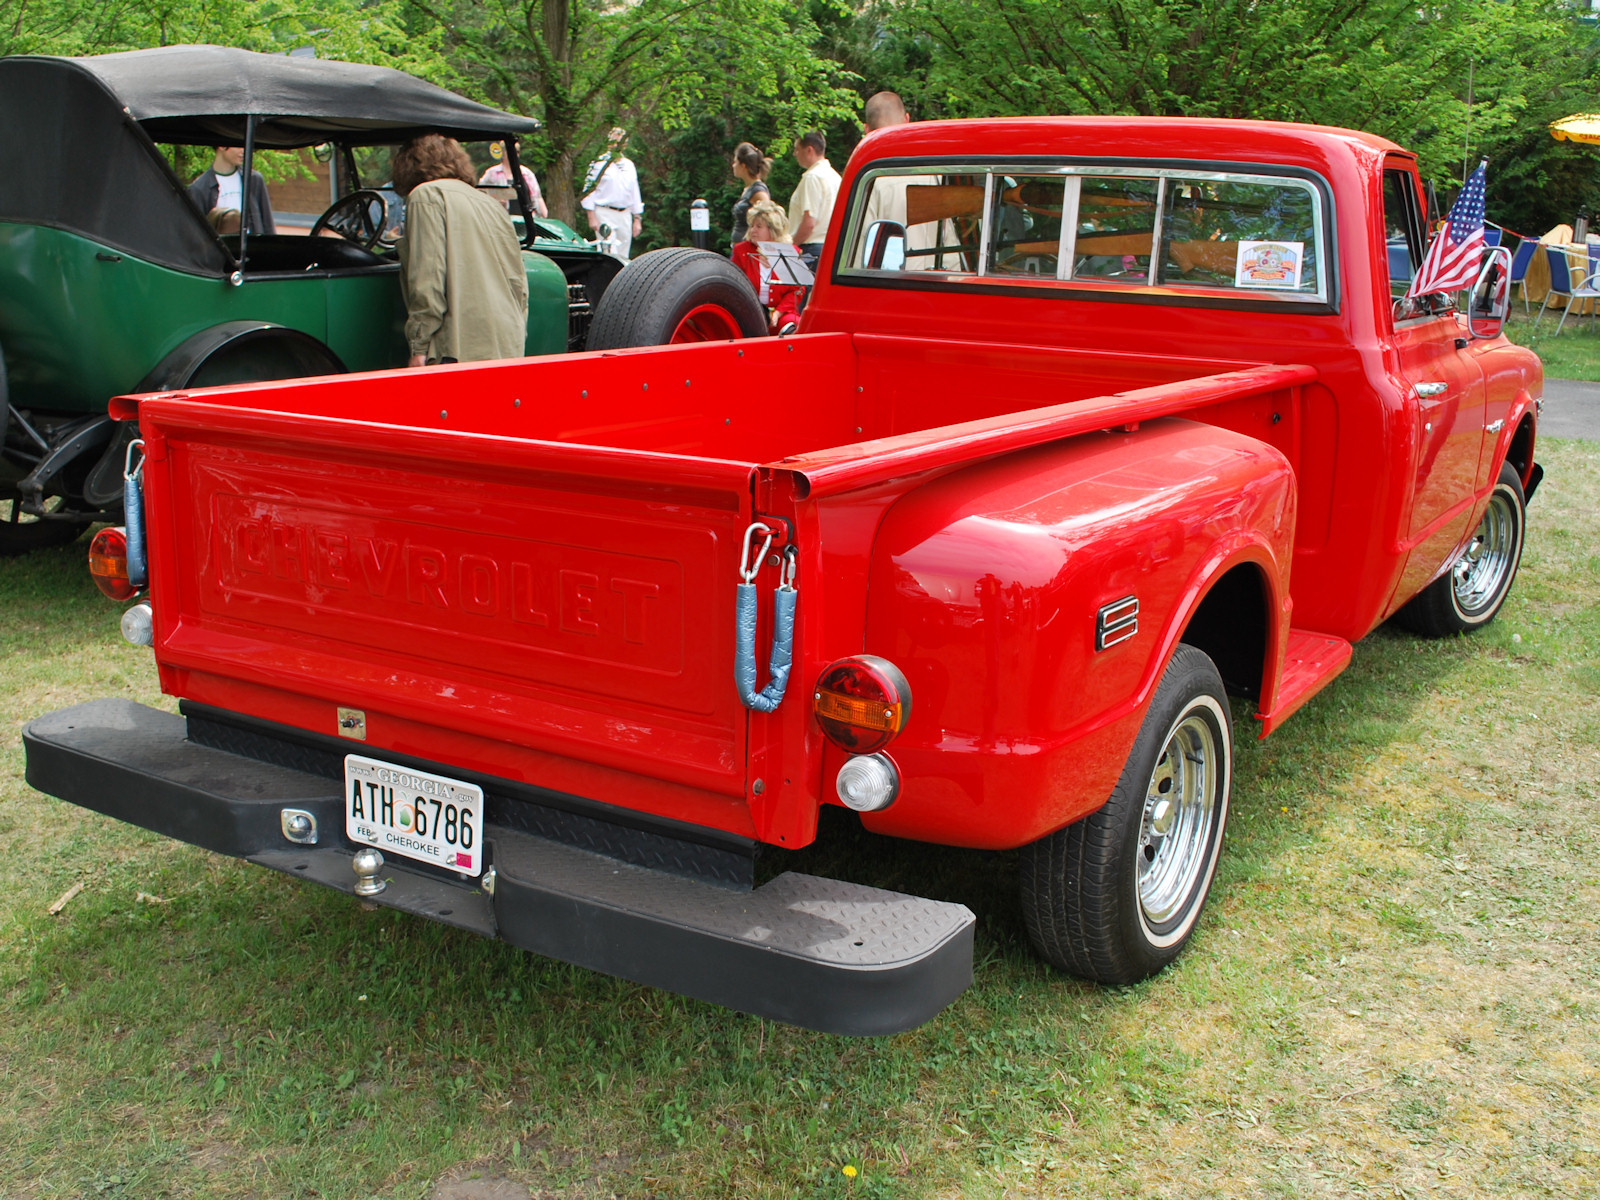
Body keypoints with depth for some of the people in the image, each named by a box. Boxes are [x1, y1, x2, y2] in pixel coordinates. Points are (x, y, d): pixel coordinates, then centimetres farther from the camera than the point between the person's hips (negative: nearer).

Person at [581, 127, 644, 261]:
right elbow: (588, 190, -2)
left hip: (625, 215, 5)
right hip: (605, 214, -5)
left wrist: (637, 219, 14)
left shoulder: (629, 165, 16)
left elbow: (635, 192, 18)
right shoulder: (599, 163, 0)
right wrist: (592, 217, -9)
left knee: (623, 256, 5)